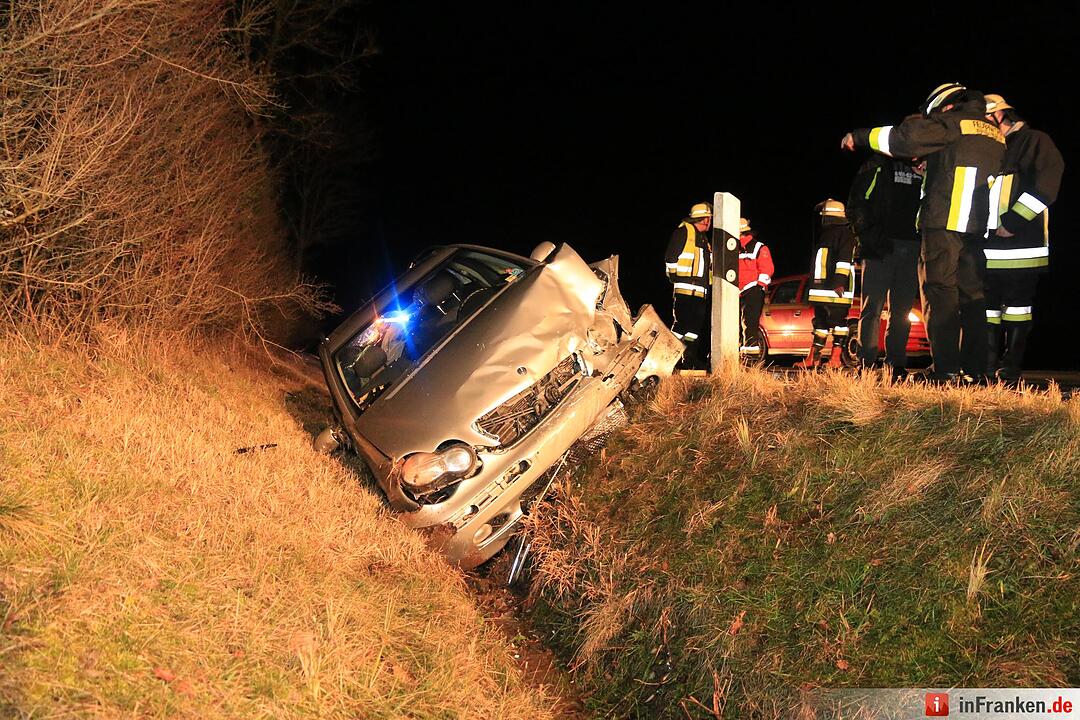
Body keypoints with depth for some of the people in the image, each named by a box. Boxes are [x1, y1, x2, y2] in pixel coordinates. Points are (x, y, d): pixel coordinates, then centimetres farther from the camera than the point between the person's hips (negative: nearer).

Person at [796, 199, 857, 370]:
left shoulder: (844, 233, -6)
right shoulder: (824, 233, 23)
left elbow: (845, 259, -17)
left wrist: (840, 281, -25)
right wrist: (813, 285, 29)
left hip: (837, 289, -9)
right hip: (821, 289, 9)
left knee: (838, 322, -6)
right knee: (820, 323, 10)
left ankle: (836, 358, -4)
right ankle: (813, 358, 13)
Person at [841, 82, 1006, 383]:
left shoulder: (953, 122, 0)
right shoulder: (995, 133, 22)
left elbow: (903, 138, -7)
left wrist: (859, 136, 3)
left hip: (944, 223, -7)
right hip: (979, 228, 7)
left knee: (940, 292, -7)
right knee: (972, 294, 10)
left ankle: (946, 370, -13)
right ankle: (976, 368, 8)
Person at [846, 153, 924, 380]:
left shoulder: (926, 170, 19)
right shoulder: (879, 165, 7)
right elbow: (856, 204, 0)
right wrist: (871, 235, -12)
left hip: (912, 248, 4)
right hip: (881, 248, -4)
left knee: (902, 310, 4)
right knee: (872, 306, -7)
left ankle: (897, 365, 8)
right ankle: (866, 364, -6)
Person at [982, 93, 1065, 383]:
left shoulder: (1033, 141, 1)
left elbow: (1046, 183, -12)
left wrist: (1014, 220, -16)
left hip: (1020, 240, -7)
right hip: (987, 242, 7)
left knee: (1017, 303, -3)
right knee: (987, 304, 6)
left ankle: (1011, 367, -1)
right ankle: (989, 365, 12)